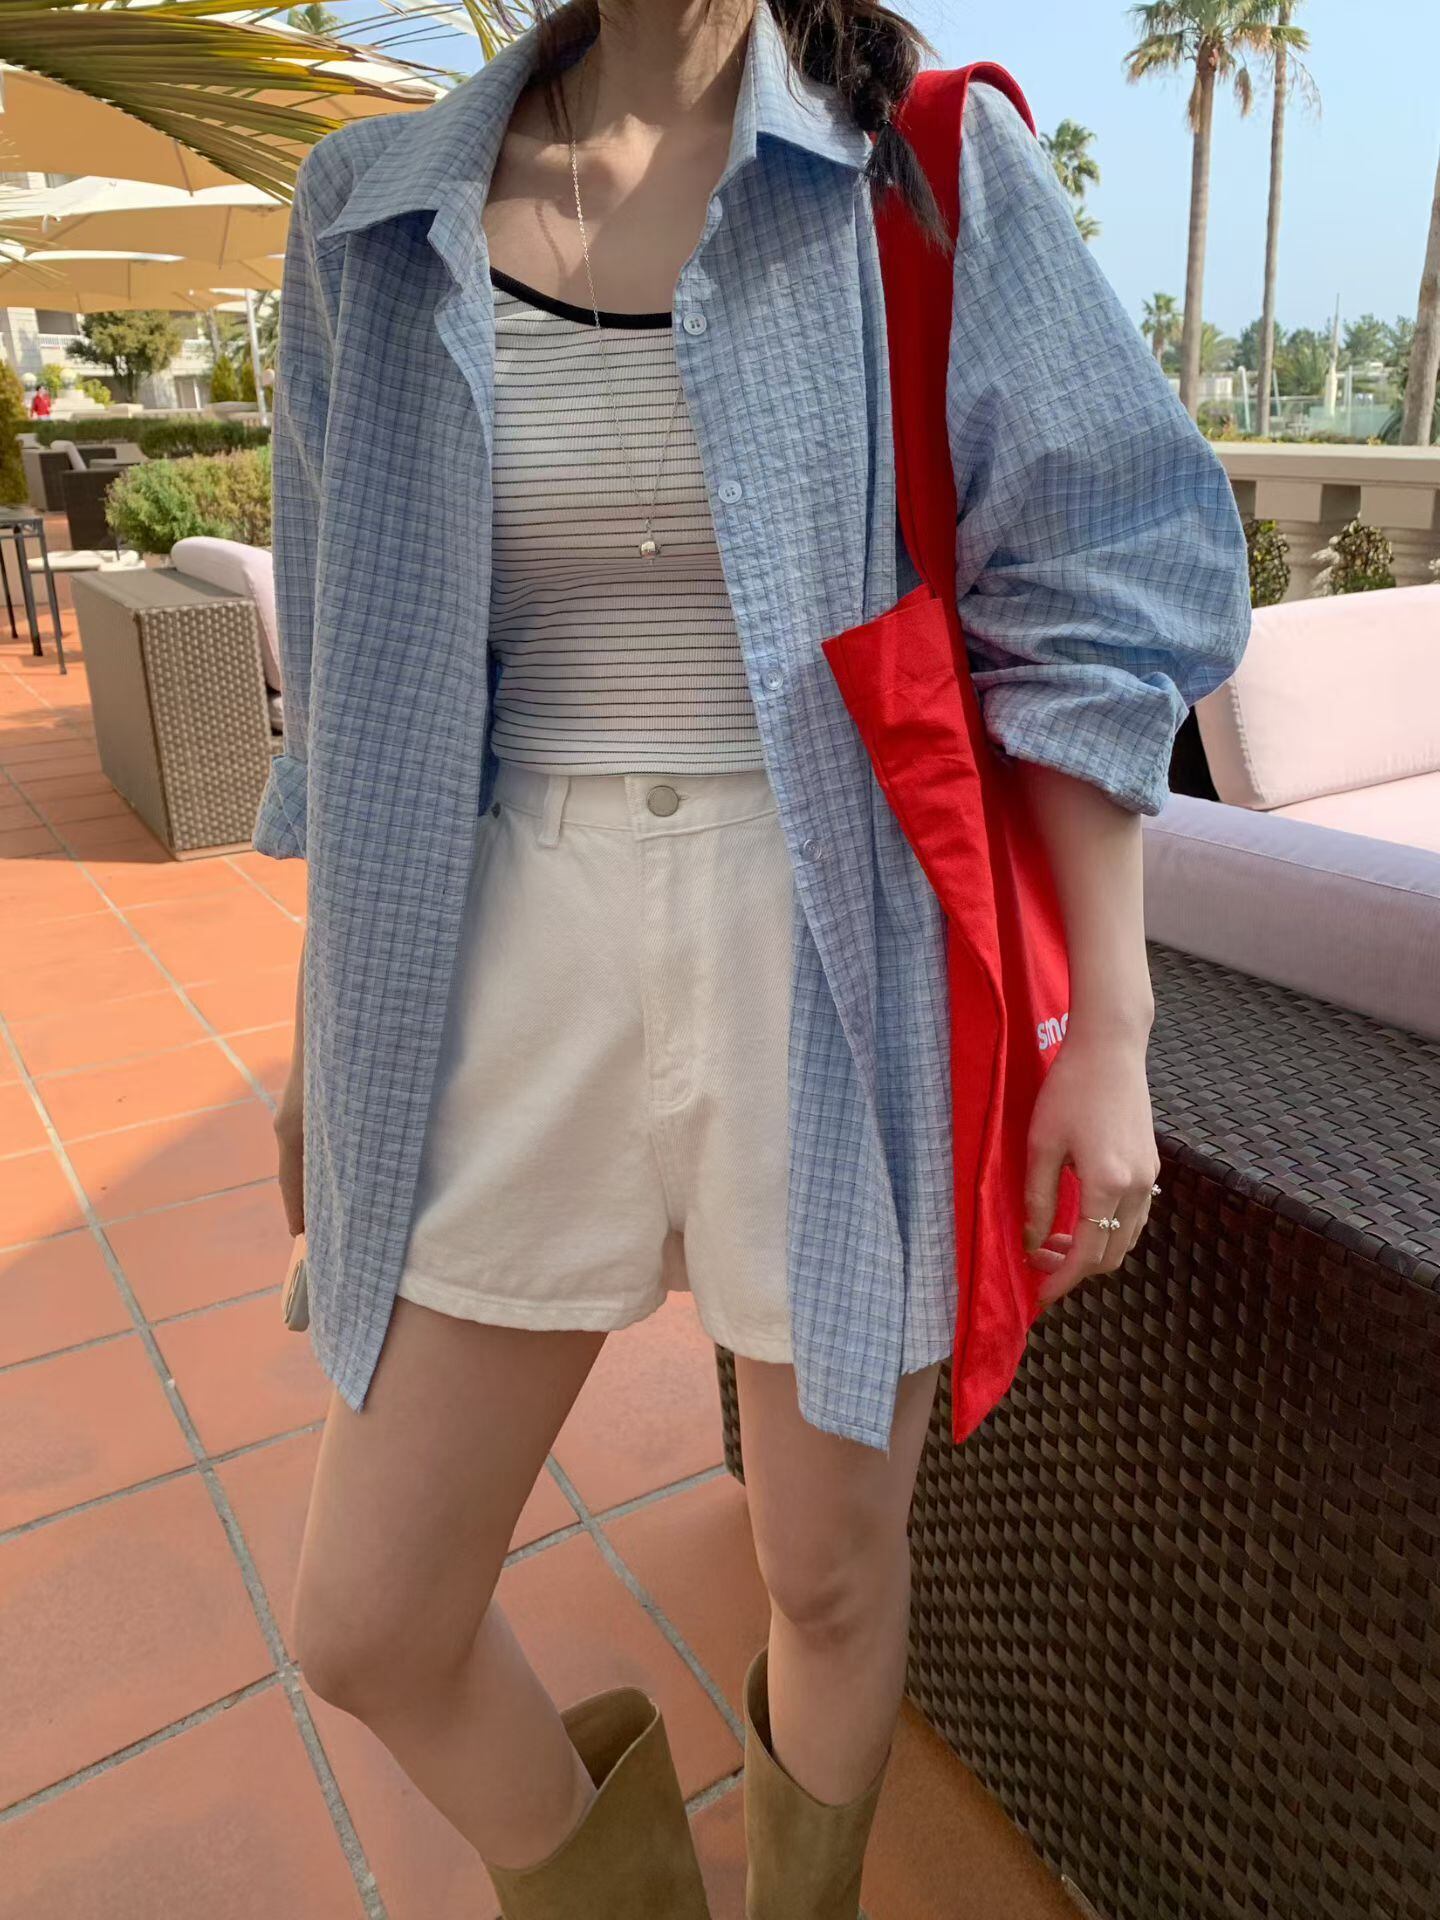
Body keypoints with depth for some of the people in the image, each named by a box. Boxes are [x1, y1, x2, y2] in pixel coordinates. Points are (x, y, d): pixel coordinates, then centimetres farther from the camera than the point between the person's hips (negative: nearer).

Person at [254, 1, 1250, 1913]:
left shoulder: (927, 171, -1)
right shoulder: (393, 214, 8)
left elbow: (1091, 604, -3)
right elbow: (377, 660, 11)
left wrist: (1109, 1029, -9)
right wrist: (333, 1022, 14)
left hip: (842, 976, -2)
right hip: (532, 975, 3)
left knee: (831, 1578, 16)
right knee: (368, 1631, 9)